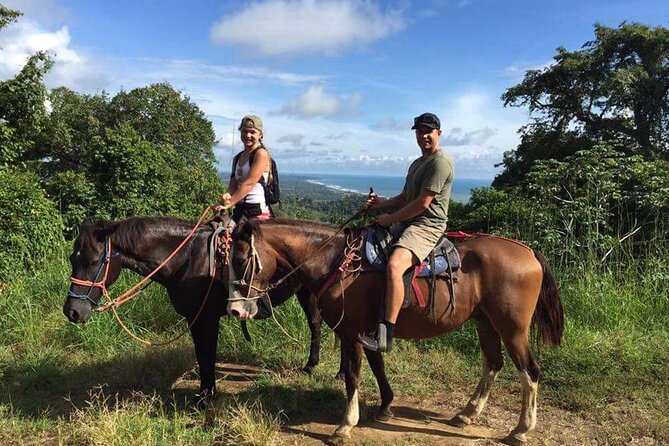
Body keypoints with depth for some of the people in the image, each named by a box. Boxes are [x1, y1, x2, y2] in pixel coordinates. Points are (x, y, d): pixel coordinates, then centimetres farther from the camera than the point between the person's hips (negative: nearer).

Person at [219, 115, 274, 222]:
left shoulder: (261, 154, -8)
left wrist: (229, 203, -22)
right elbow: (233, 184, 9)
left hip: (258, 210, -7)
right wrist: (228, 195, -14)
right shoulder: (237, 158, 16)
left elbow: (249, 183, -17)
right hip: (240, 210, 7)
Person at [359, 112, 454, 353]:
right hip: (408, 224, 11)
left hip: (427, 226, -11)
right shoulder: (417, 164, 22)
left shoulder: (441, 162, -10)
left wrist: (389, 219, -12)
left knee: (394, 266, -34)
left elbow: (423, 202, -17)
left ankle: (385, 335, -35)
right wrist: (380, 204, 8)